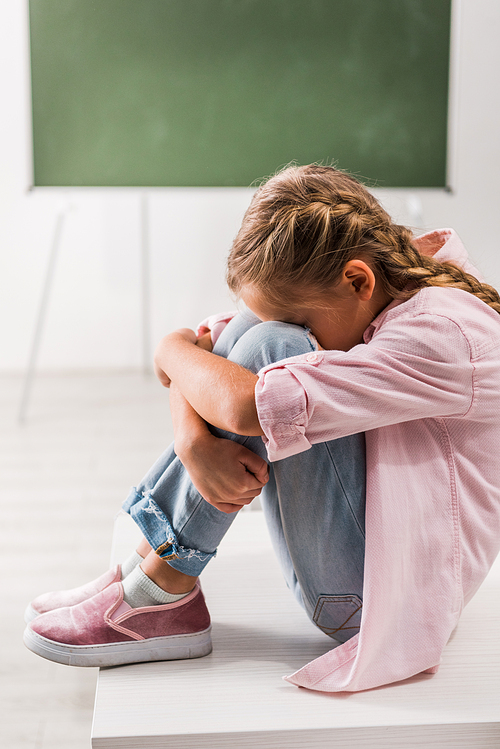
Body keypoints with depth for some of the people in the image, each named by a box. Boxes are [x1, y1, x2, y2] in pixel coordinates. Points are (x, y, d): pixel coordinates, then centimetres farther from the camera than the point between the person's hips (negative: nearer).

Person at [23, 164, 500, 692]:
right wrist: (194, 440, -24)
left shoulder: (442, 335, -27)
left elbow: (248, 406, -35)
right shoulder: (369, 301, -1)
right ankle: (147, 562, -3)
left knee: (269, 346, -24)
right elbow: (205, 344, -3)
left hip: (389, 589, -8)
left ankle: (165, 590, -13)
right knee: (248, 329, -5)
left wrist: (174, 350, -13)